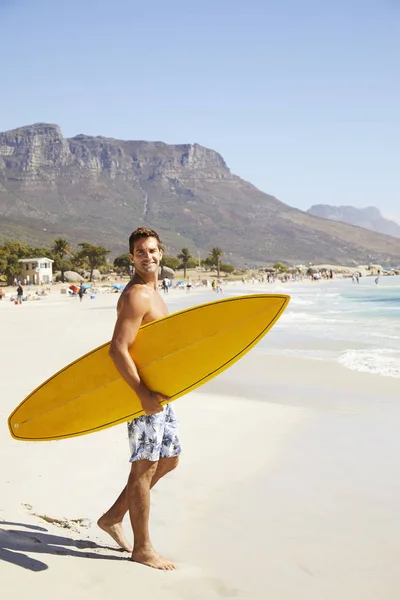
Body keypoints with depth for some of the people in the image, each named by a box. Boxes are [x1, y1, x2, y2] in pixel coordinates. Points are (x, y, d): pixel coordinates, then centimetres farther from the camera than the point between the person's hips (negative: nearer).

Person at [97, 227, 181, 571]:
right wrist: (143, 394, -29)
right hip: (142, 390, -10)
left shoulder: (152, 292, 14)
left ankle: (113, 518, 27)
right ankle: (142, 548, 12)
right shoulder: (136, 296, -17)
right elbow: (118, 350, -25)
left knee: (168, 460, 17)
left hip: (158, 390, 10)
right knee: (144, 467, -1)